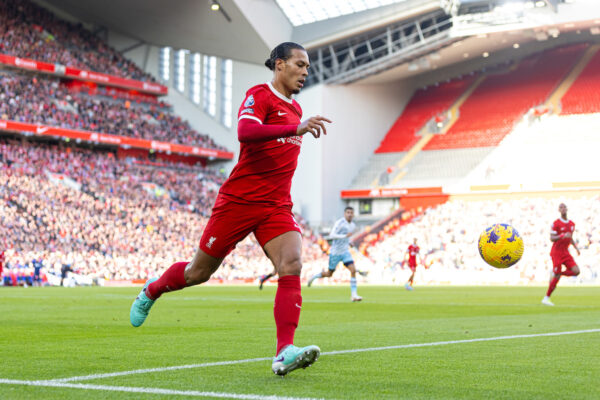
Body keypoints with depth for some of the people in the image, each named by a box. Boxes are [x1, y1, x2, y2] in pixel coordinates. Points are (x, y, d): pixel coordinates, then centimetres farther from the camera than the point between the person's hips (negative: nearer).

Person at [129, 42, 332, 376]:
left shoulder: (295, 109, 16)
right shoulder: (259, 95, -8)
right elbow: (245, 132, -30)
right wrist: (296, 129, -38)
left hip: (277, 207, 6)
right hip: (239, 200, -6)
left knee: (292, 265, -19)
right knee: (199, 272, 7)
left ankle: (285, 353, -27)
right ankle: (152, 290, 39)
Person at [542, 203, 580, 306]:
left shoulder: (572, 224, 10)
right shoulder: (556, 223, -10)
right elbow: (552, 238, -15)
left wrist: (576, 247, 13)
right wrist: (563, 236, -29)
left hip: (566, 253, 6)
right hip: (557, 252, -6)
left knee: (576, 271, -11)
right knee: (557, 277, -9)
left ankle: (555, 274, 12)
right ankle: (546, 298, 4)